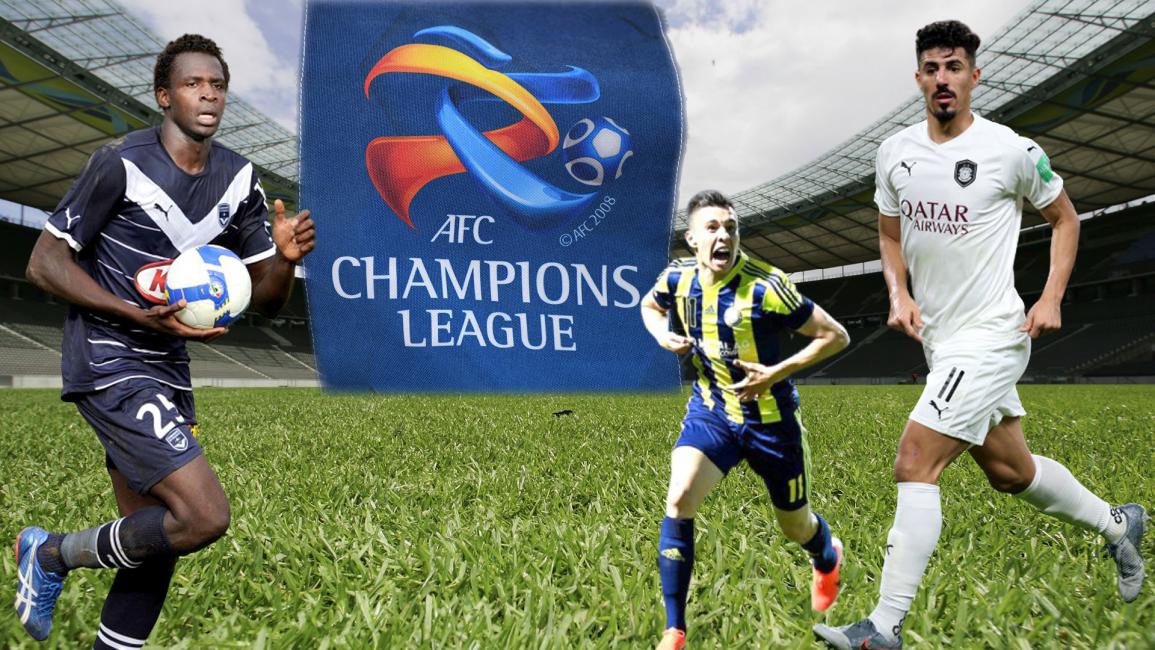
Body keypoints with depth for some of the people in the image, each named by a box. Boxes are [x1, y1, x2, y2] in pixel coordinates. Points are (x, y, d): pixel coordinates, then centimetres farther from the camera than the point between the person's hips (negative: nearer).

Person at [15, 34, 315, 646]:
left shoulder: (238, 178, 6)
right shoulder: (120, 162, -12)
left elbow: (266, 299, 8)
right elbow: (44, 263, -9)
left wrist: (285, 257, -15)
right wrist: (139, 315, -22)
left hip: (165, 371, 7)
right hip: (108, 366, -7)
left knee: (156, 541, 11)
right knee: (205, 516, -16)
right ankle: (54, 554, 8)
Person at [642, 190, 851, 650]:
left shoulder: (765, 286, -23)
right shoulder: (678, 278, -9)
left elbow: (835, 336, -16)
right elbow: (649, 305, 16)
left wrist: (776, 373, -25)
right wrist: (663, 335, -7)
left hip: (770, 418, -2)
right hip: (711, 410, 3)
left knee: (795, 526, 15)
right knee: (678, 500, -22)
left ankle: (828, 560, 56)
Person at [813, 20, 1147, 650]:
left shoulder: (1013, 150, -9)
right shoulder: (894, 152, 5)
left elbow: (1065, 217, 6)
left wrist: (1051, 297, -5)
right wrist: (899, 293, -1)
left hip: (990, 336, -7)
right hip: (940, 339, 7)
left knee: (913, 463, -16)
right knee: (1009, 471, 20)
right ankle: (1118, 525, 48)